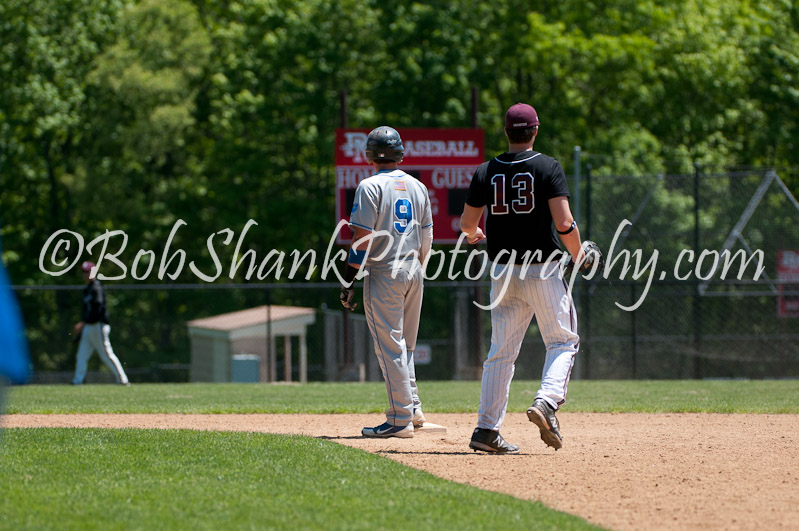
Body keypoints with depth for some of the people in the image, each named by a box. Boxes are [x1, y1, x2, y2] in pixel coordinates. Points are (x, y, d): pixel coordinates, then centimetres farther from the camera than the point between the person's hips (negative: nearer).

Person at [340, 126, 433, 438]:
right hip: (413, 272, 7)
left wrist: (348, 281, -11)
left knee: (390, 347, -5)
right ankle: (412, 409, 17)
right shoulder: (417, 187, 10)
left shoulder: (371, 187, -10)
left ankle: (400, 420, -6)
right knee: (405, 347, 18)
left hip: (383, 274, -7)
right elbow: (427, 238, 12)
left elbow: (363, 238, -15)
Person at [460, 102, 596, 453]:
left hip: (503, 272, 4)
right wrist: (577, 254, 4)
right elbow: (564, 223, -14)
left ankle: (486, 429, 3)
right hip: (543, 269, -4)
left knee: (501, 351, 9)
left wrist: (474, 234, 34)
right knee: (563, 341, 8)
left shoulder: (485, 172, 4)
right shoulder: (548, 167, -7)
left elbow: (467, 224, 10)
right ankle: (547, 401, -17)